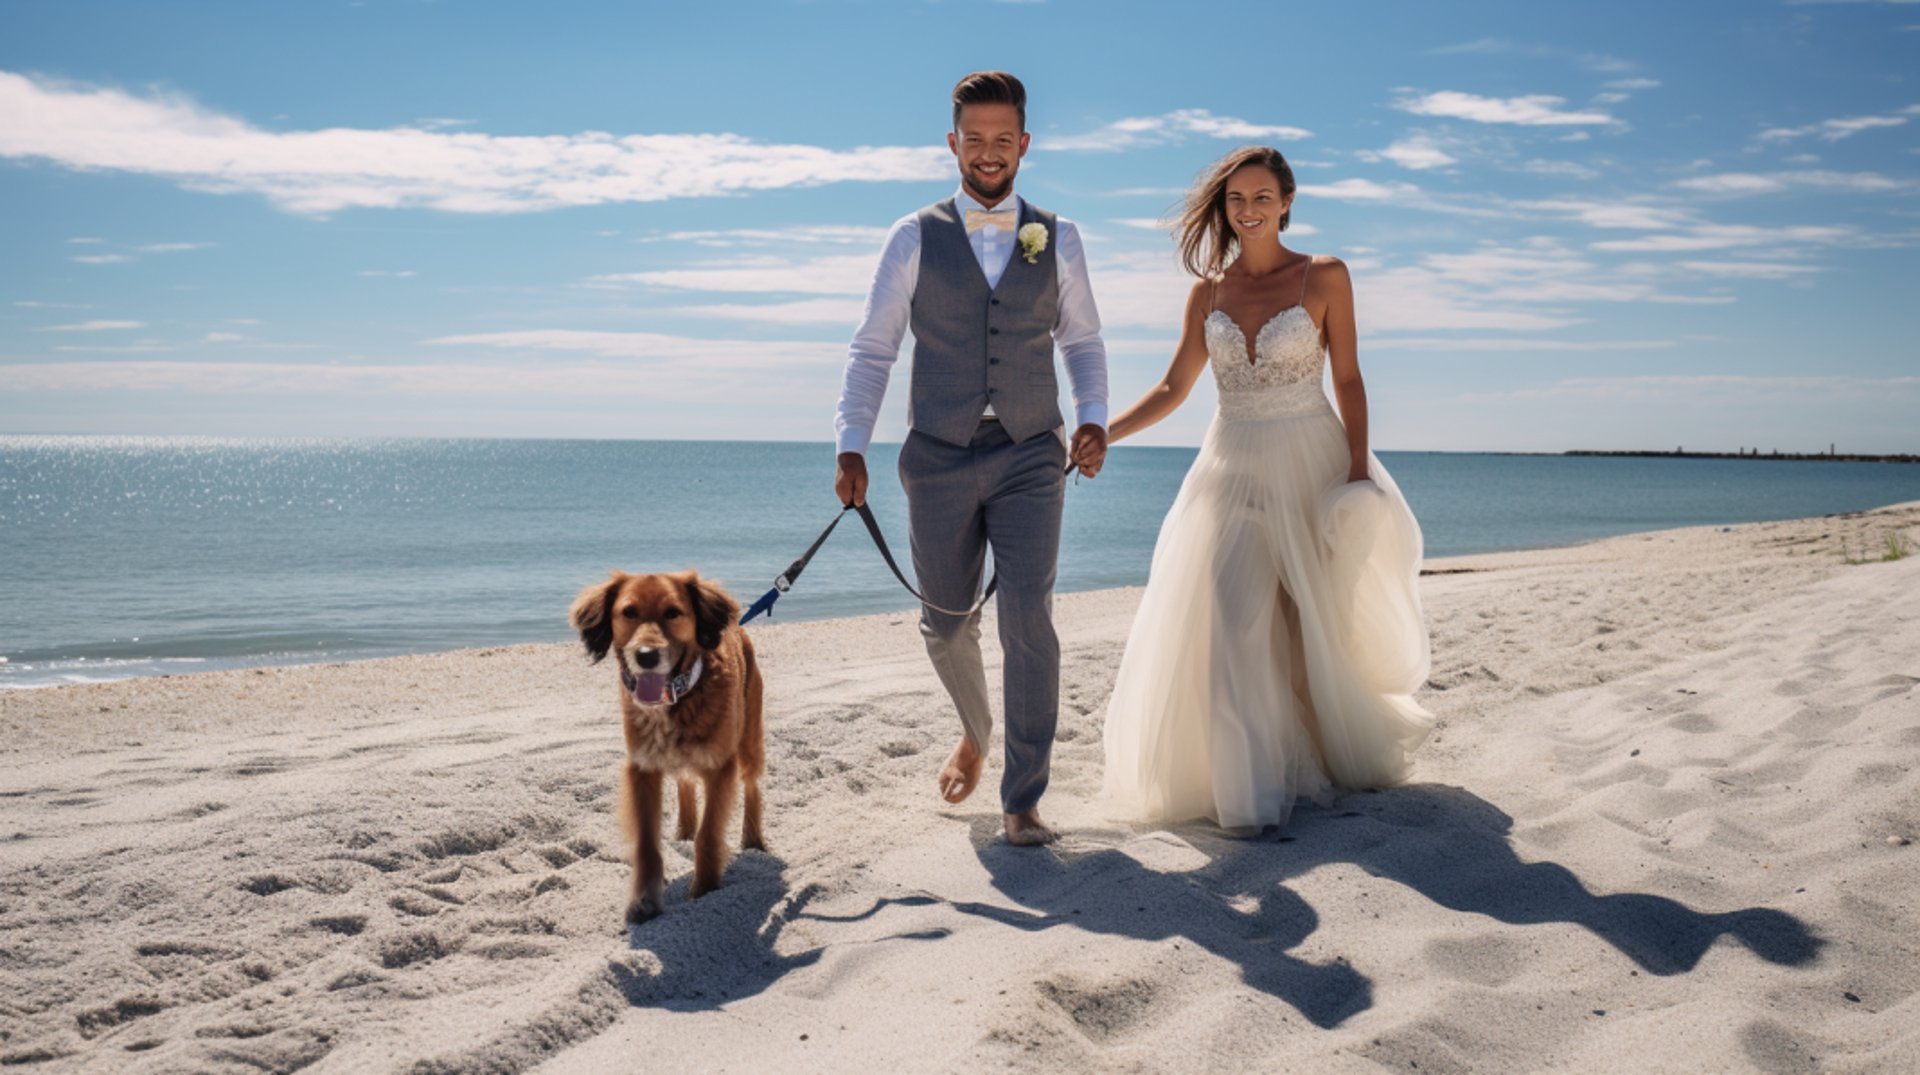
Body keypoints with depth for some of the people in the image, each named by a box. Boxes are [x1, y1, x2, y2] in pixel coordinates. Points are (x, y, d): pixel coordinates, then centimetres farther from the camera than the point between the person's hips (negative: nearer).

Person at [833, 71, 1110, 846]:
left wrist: (1092, 418, -5)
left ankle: (1022, 801, 1)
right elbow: (872, 350, 3)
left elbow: (1082, 341, 13)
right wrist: (851, 447, -7)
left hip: (1030, 461, 0)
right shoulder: (914, 238, 3)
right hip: (938, 462, 1)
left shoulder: (1057, 239, 7)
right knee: (946, 625, 12)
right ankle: (975, 732, 43)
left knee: (1029, 624, -11)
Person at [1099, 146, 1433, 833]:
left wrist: (1358, 468, -12)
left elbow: (1348, 381, -2)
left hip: (1311, 465, -2)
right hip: (1234, 467, 2)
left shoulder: (1324, 278, -1)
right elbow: (1172, 389, 9)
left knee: (1327, 620, 7)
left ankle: (1345, 750, 32)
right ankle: (1250, 789, 0)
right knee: (1231, 622, -7)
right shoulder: (1209, 292, 7)